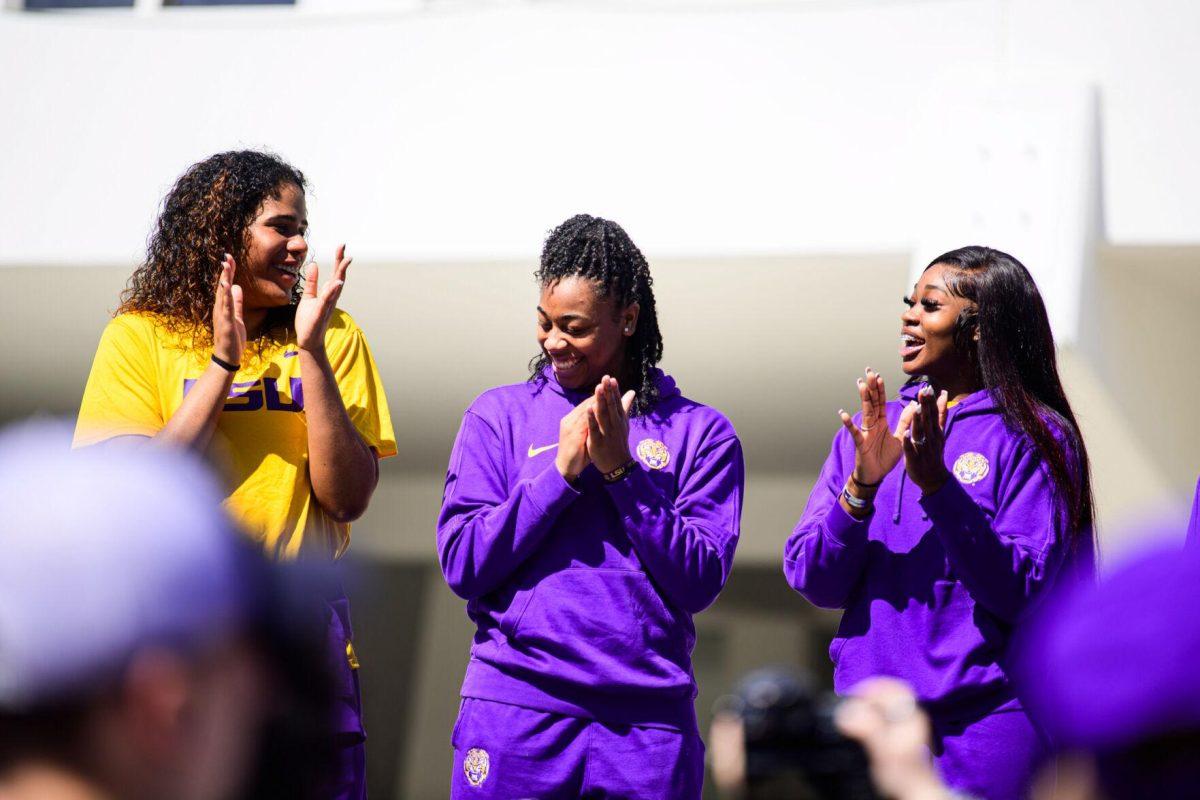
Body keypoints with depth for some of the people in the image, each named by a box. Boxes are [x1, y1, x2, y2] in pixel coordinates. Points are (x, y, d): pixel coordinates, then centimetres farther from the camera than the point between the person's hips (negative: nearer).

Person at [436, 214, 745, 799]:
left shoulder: (699, 431, 7)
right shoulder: (500, 415, 9)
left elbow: (700, 583, -2)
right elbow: (461, 565, 0)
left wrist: (621, 469, -9)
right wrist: (563, 469, -7)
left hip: (650, 721, 0)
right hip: (515, 706, 0)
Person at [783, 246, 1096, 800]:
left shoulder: (1036, 437, -2)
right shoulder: (870, 429, 11)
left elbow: (1024, 597, -12)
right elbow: (813, 581, 3)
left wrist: (937, 486, -20)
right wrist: (861, 486, -13)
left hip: (987, 717, -4)